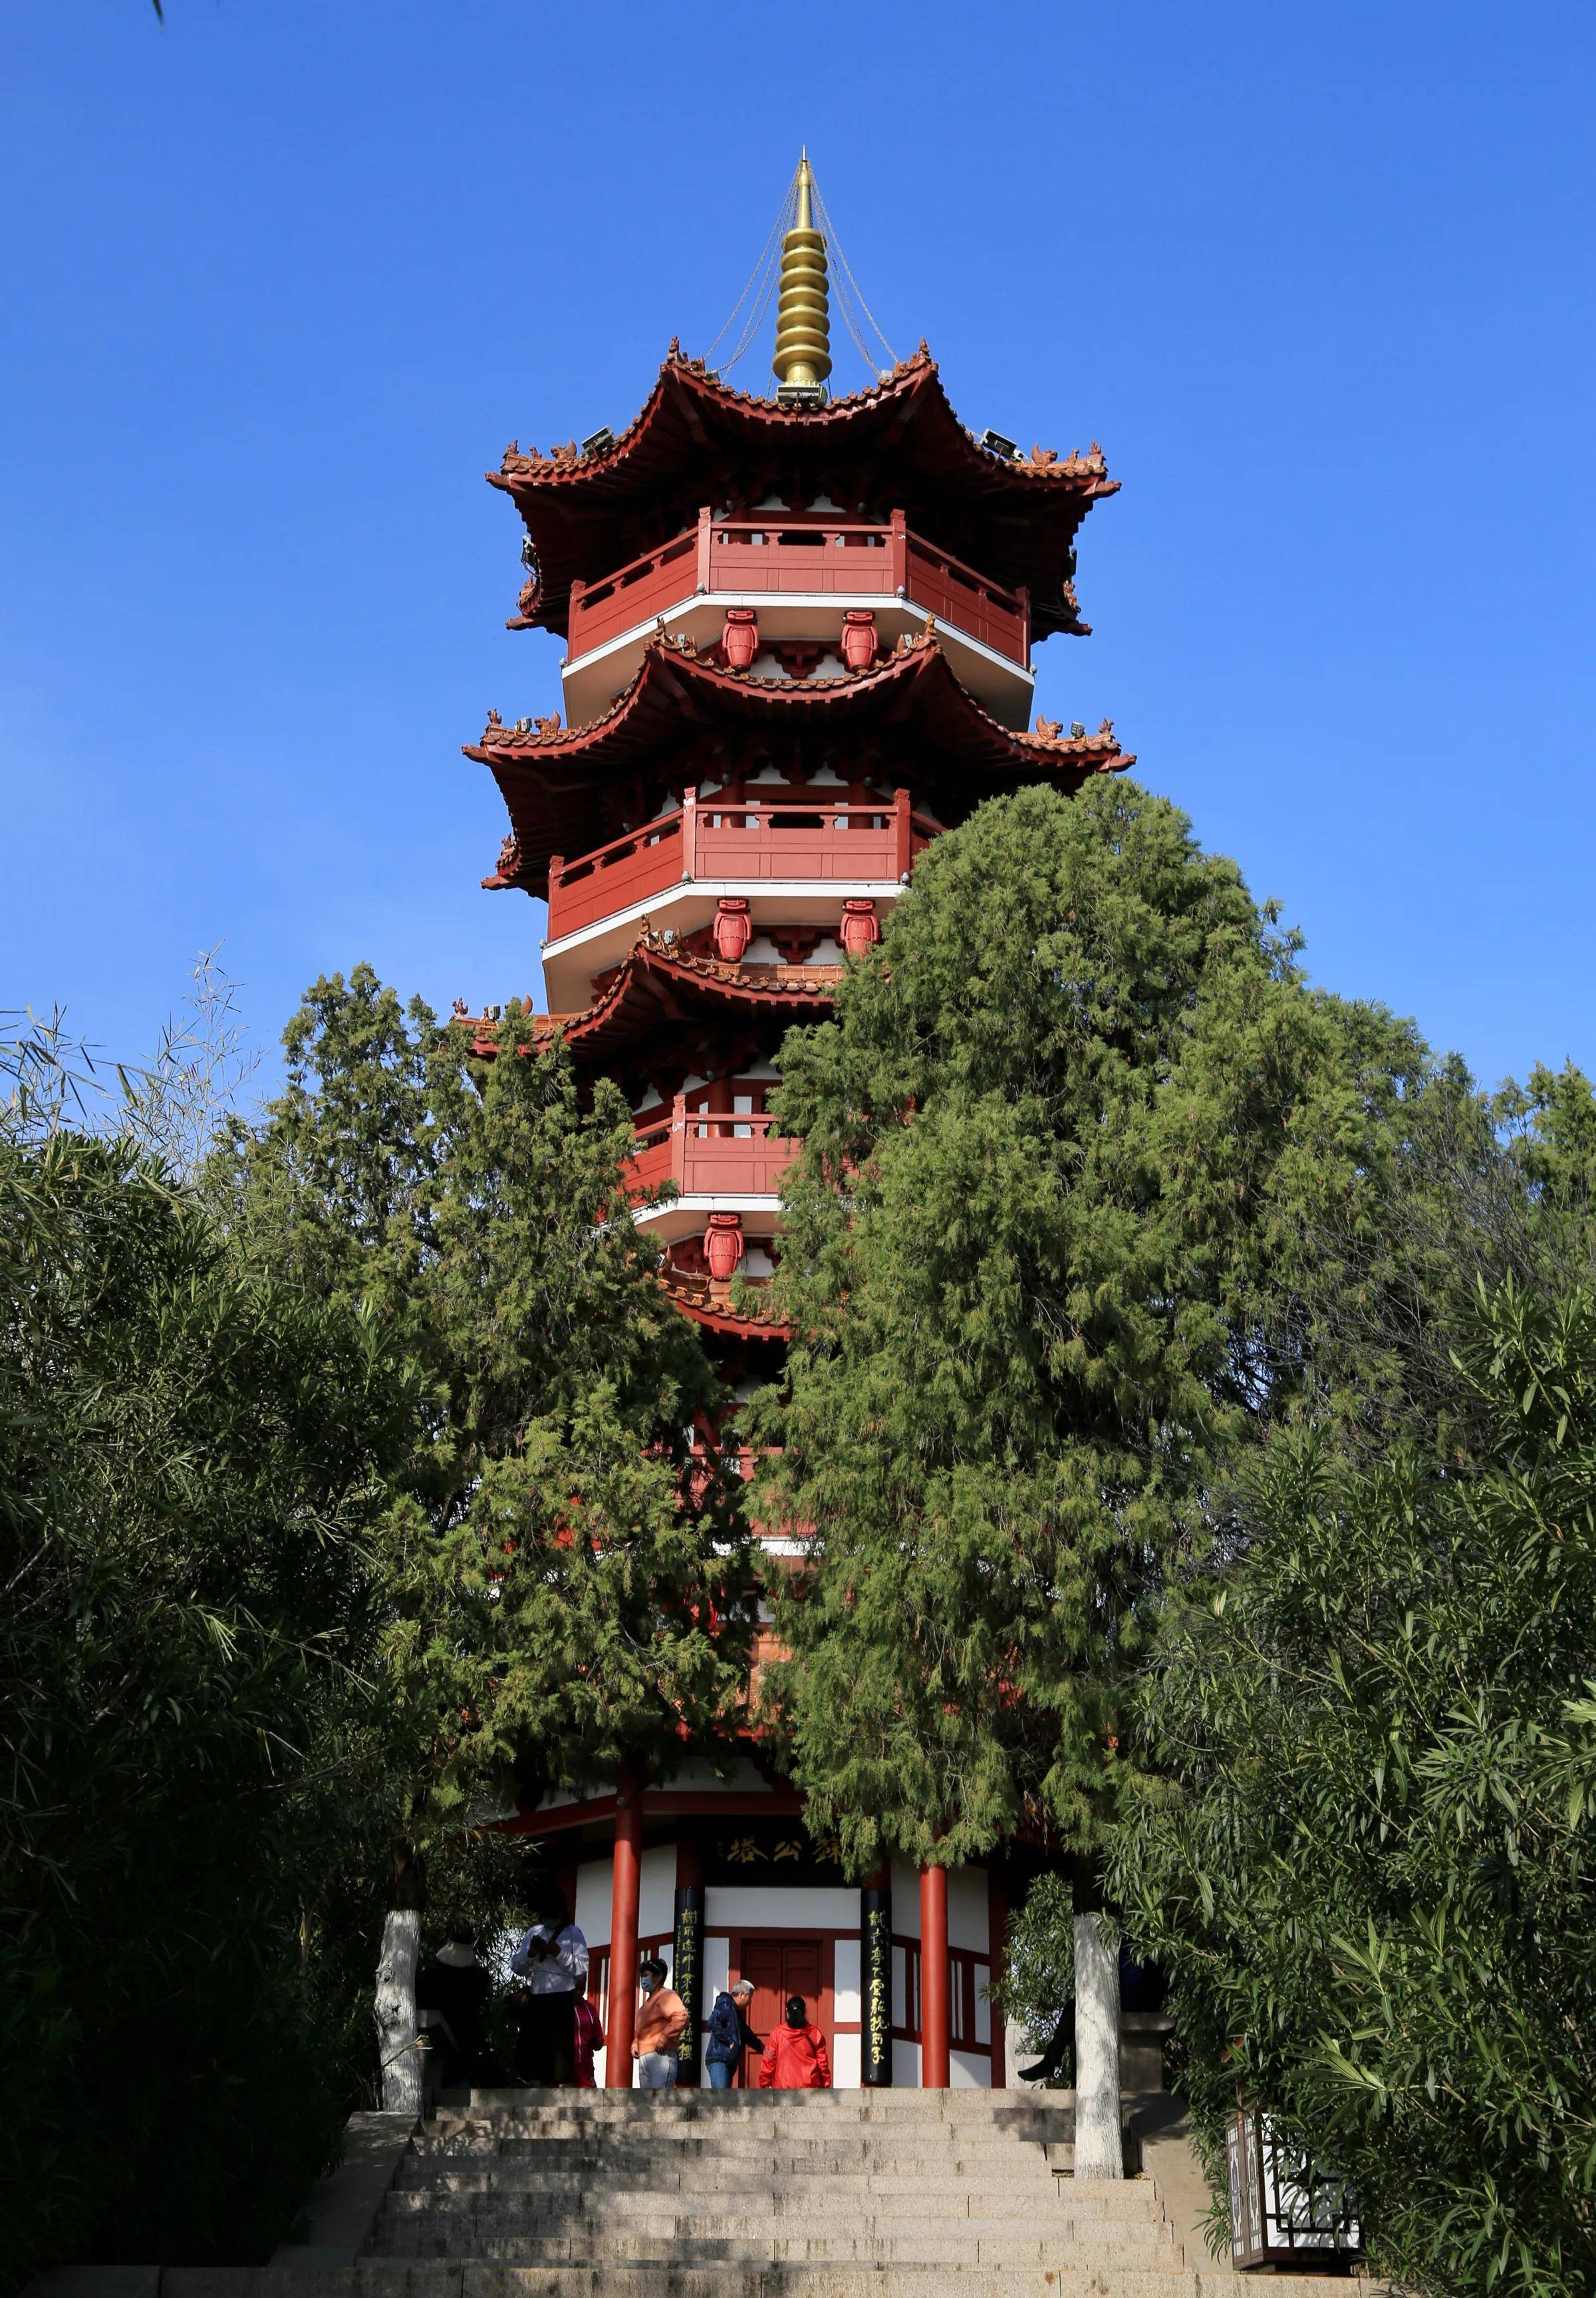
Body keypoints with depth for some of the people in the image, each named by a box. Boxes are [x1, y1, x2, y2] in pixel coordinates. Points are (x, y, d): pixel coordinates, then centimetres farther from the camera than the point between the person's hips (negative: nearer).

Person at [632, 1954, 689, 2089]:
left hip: (660, 2055, -10)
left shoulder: (666, 1996, -5)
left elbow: (681, 2017, -23)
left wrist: (663, 2039, -22)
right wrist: (635, 2045, 13)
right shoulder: (648, 2002, 25)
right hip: (644, 2058, 10)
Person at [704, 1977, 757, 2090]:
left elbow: (748, 2035, 33)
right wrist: (729, 2041, -18)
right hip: (718, 2059, -10)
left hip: (729, 2062, 10)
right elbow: (713, 2023, -24)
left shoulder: (738, 2012, 23)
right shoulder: (725, 2005, -7)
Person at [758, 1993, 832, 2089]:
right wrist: (825, 2085, 13)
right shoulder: (815, 2034, 0)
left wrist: (766, 2085, 8)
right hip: (809, 2088, 1)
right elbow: (822, 2063, 3)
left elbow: (768, 2063, -1)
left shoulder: (777, 2034, -2)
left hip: (783, 2088, -1)